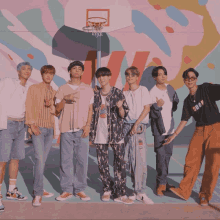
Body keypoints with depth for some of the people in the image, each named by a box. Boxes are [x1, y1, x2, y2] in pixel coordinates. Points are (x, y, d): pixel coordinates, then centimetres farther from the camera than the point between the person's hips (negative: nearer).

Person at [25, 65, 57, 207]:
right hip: (38, 127, -5)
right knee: (40, 159, -15)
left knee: (43, 160, 8)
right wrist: (32, 124, -14)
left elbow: (55, 111, 13)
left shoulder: (54, 92, 13)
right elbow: (29, 107, -4)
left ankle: (38, 189, 20)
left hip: (50, 128, 5)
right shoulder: (33, 88, 1)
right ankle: (38, 195, -12)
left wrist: (51, 105, -9)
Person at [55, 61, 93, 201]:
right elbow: (57, 110, 8)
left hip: (82, 129, 0)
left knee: (82, 160, -2)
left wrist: (88, 125, -3)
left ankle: (80, 189, 8)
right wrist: (65, 99, -10)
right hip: (66, 128, 0)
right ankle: (67, 190, 8)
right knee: (66, 160, -1)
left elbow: (90, 109, 11)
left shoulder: (88, 89, 12)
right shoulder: (62, 89, 12)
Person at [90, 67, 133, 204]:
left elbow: (123, 115, -1)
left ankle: (120, 194, 1)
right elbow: (91, 113, 16)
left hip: (116, 133, -3)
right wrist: (91, 134, 10)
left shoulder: (118, 93, 1)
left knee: (120, 163, -5)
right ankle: (107, 189, 23)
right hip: (99, 134, 3)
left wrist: (120, 107, -21)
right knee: (102, 164, 6)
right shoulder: (95, 94, 10)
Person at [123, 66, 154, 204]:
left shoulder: (143, 90, 6)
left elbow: (147, 108, -2)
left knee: (140, 160, -11)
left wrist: (136, 124, -9)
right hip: (127, 126, 4)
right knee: (131, 161, 3)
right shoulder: (124, 93, 17)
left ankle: (140, 192, -8)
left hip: (140, 127, -4)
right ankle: (137, 191, 10)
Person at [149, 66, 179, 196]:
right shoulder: (152, 93, -13)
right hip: (159, 129, -6)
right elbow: (152, 115, -17)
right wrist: (157, 106, -31)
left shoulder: (170, 89, 7)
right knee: (161, 156, -8)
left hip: (170, 127, 6)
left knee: (168, 154, 11)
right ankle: (161, 183, 2)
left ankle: (162, 181, 23)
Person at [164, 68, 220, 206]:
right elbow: (184, 120, 15)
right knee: (191, 161, 2)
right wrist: (173, 136, 14)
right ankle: (184, 191, 13)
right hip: (199, 131, 5)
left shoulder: (206, 88, -4)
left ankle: (205, 195, 15)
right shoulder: (188, 100, 11)